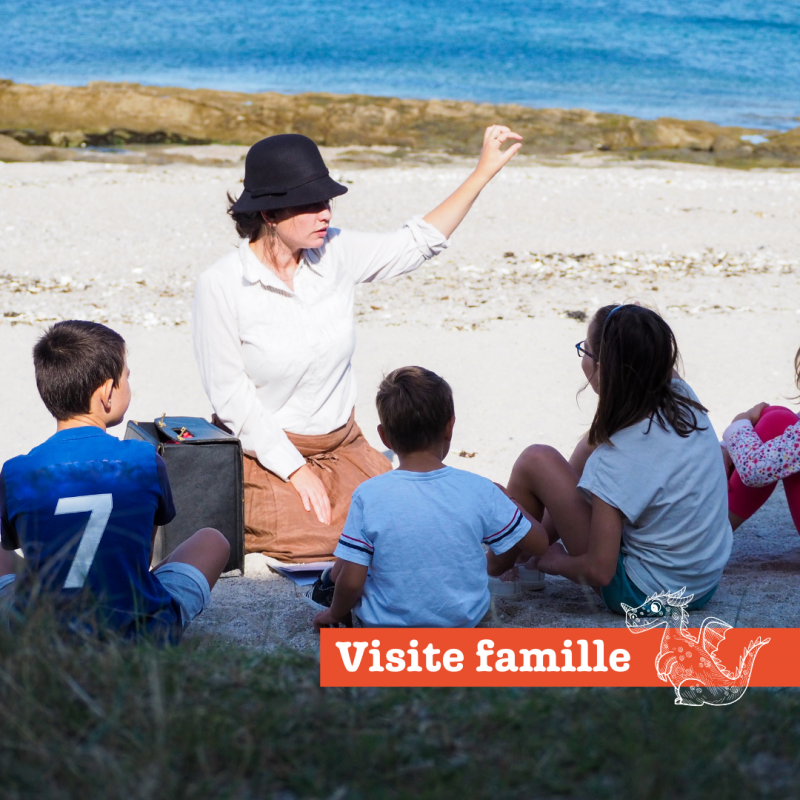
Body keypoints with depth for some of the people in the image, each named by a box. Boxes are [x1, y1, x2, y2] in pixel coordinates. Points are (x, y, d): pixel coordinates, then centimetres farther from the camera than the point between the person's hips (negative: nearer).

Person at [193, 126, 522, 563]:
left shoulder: (335, 253, -3)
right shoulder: (220, 287, -15)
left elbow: (416, 243, 11)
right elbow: (230, 395, -14)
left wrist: (484, 170, 7)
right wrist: (295, 470, -17)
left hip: (341, 442, 5)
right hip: (265, 451, -5)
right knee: (317, 536, -26)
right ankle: (253, 512, 6)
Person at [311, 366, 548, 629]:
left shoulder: (369, 496, -20)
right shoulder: (479, 491, -16)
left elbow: (352, 580, -17)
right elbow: (538, 544, -5)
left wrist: (334, 615, 4)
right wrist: (510, 503, 15)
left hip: (384, 625, 0)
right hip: (464, 621, 1)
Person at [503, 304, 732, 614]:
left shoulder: (617, 459, -29)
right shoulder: (683, 397, -10)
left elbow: (599, 572, -23)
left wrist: (556, 563, -5)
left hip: (643, 593, -8)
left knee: (535, 461, -6)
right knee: (593, 444, 18)